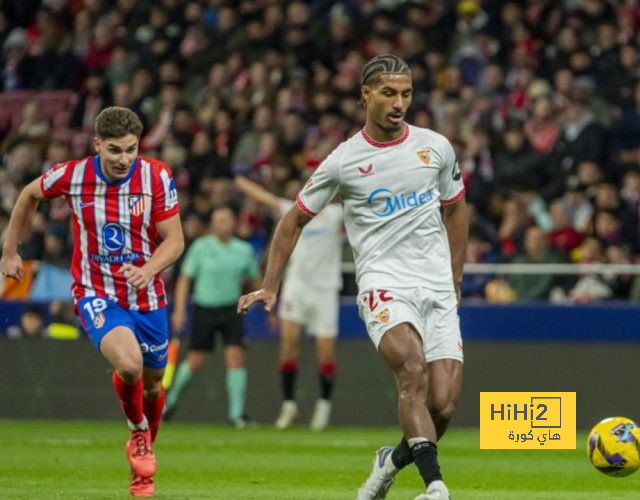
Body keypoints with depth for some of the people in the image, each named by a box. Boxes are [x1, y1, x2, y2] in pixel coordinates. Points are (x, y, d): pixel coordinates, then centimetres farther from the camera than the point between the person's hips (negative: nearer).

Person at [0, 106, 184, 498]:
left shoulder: (157, 177, -12)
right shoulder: (71, 176, -11)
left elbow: (174, 239, -9)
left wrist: (149, 270, -29)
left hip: (147, 297, 2)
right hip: (96, 295, -2)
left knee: (152, 384, 14)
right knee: (129, 365, -28)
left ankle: (143, 450, 44)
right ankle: (138, 432, 2)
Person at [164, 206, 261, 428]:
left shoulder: (244, 250, 2)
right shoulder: (201, 247, -5)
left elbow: (255, 281, 14)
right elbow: (184, 279, -2)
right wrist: (179, 310, -8)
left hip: (232, 310, 1)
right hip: (205, 308, -1)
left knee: (236, 357, -13)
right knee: (195, 362, 2)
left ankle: (236, 412, -9)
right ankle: (172, 398, 29)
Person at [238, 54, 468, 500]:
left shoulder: (435, 147, 7)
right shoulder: (344, 161, 0)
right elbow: (295, 220, 11)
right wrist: (270, 287, 9)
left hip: (437, 288, 3)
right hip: (383, 283, -3)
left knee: (444, 405, -7)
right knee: (412, 367, -31)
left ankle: (392, 461, 23)